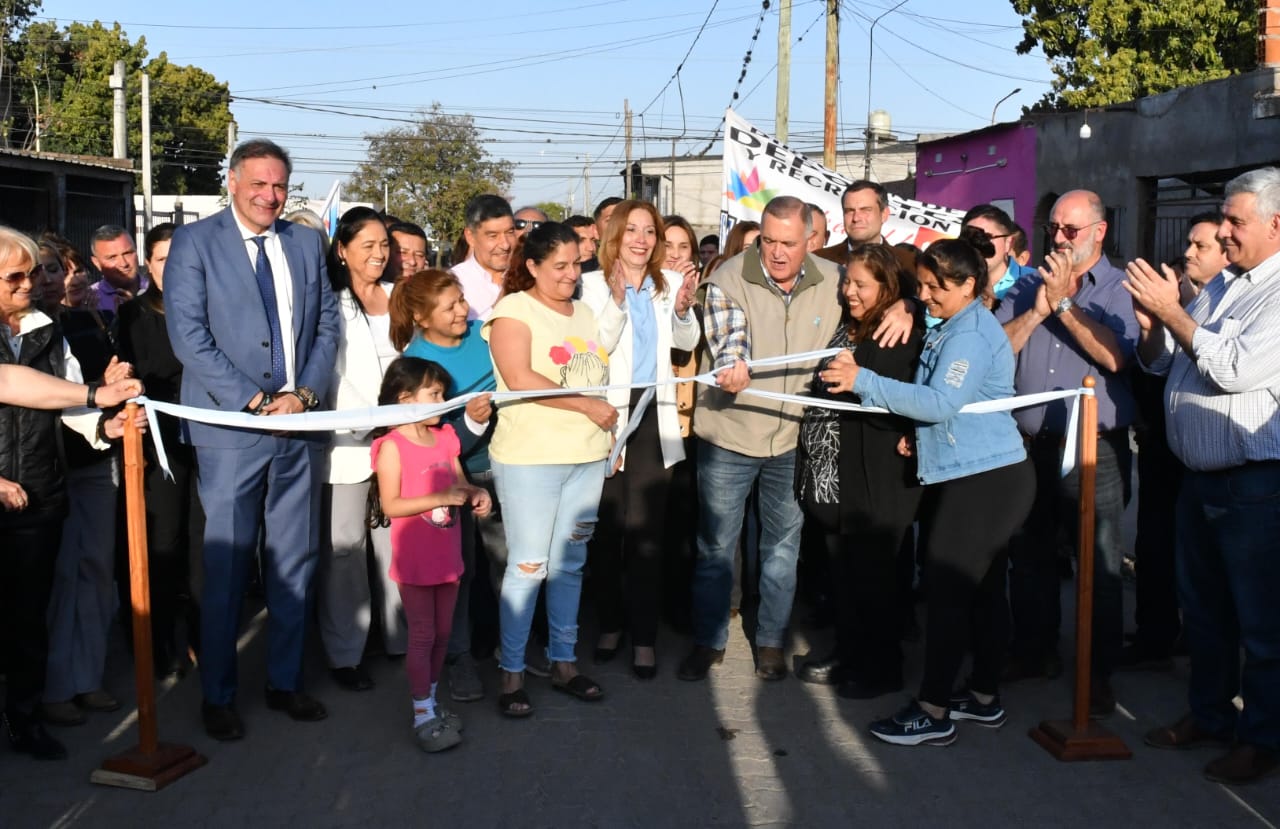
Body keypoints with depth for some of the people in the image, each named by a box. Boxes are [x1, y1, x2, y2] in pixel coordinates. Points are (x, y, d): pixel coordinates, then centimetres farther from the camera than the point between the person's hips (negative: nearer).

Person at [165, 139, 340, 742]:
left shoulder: (306, 243, 12)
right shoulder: (195, 243, -1)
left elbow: (327, 325, 10)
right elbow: (188, 334, -9)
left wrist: (303, 394, -5)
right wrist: (255, 401, -14)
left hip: (300, 423, 4)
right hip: (230, 428, -4)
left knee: (294, 562, 10)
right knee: (226, 567, 2)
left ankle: (284, 681, 24)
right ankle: (217, 695, 16)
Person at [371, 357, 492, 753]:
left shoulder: (446, 438, 5)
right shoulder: (393, 446, -14)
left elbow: (460, 483, 15)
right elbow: (390, 506, -18)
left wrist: (476, 494, -8)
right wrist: (440, 498, -24)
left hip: (447, 555, 6)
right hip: (414, 560, -6)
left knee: (442, 633, 14)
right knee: (422, 635, 1)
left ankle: (431, 702, 27)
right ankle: (422, 715, 10)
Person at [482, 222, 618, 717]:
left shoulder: (584, 314, 16)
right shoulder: (514, 309, -5)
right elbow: (519, 378, -18)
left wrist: (608, 424, 7)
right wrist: (586, 405, -16)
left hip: (588, 457, 6)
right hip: (530, 458, -6)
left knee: (570, 563, 12)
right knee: (528, 566, -3)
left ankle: (563, 661, 22)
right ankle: (511, 672, 8)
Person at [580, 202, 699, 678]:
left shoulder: (668, 283, 7)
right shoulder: (593, 285, -3)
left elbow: (686, 343, 3)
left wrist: (682, 308, -16)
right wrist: (616, 301, -24)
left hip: (653, 415, 2)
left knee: (646, 527, 0)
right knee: (606, 525, 7)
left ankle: (644, 635, 7)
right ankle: (610, 623, 23)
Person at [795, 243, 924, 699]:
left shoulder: (905, 337, -12)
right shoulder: (845, 327, 12)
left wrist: (857, 384, -22)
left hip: (874, 479, -8)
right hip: (833, 473, 8)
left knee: (873, 574, 3)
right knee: (841, 571, 15)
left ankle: (882, 668, 17)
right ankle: (848, 654, 28)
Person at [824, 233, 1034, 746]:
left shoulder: (971, 333, -16)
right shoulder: (952, 328, 16)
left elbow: (941, 402, -26)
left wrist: (864, 381, -27)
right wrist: (916, 433, 5)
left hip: (985, 481, -11)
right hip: (980, 475, 11)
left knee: (946, 591, -8)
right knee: (982, 587, 15)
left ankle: (933, 713, -1)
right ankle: (984, 698, 25)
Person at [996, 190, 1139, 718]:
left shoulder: (1119, 289, -3)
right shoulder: (1027, 287, 10)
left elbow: (1116, 356, -19)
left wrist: (1063, 303, -15)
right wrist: (1037, 309, -11)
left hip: (1095, 448, -5)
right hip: (1030, 444, 5)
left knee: (1100, 566, 2)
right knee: (1030, 555, 15)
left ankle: (1100, 673, 14)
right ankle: (1035, 652, 31)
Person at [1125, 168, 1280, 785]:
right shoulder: (1219, 287, 13)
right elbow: (1158, 362, 15)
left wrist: (1170, 310, -19)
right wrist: (1151, 319, -5)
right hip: (1199, 478, 8)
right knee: (1202, 609, 19)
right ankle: (1209, 715, 33)